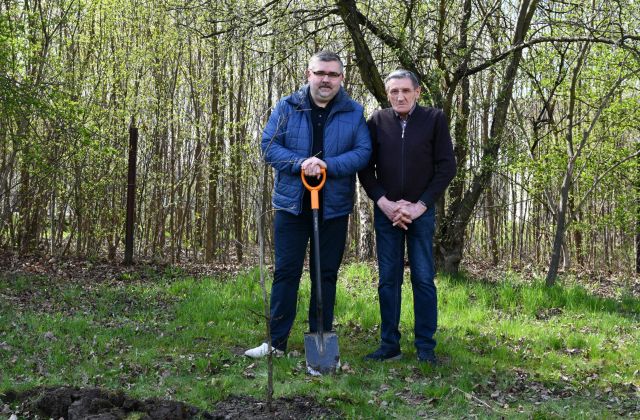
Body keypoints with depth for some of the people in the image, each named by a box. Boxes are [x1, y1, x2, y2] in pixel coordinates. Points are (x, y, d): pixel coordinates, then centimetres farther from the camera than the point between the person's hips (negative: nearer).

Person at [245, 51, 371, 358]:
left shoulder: (354, 112, 4)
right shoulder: (287, 108, 3)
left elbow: (363, 152, -5)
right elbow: (269, 146, -3)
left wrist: (327, 165, -20)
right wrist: (299, 163, -20)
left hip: (334, 207, 0)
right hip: (292, 204, 0)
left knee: (326, 274, 8)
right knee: (286, 271, 3)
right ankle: (277, 341, 10)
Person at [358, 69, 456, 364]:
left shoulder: (434, 119, -1)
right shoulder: (377, 121, 2)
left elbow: (447, 167, -2)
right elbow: (365, 167, 5)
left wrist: (420, 205, -8)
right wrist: (384, 203, -7)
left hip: (421, 212, -1)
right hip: (386, 212, 2)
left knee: (423, 279, 1)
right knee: (388, 279, 5)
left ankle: (426, 347, 8)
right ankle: (389, 345, 12)